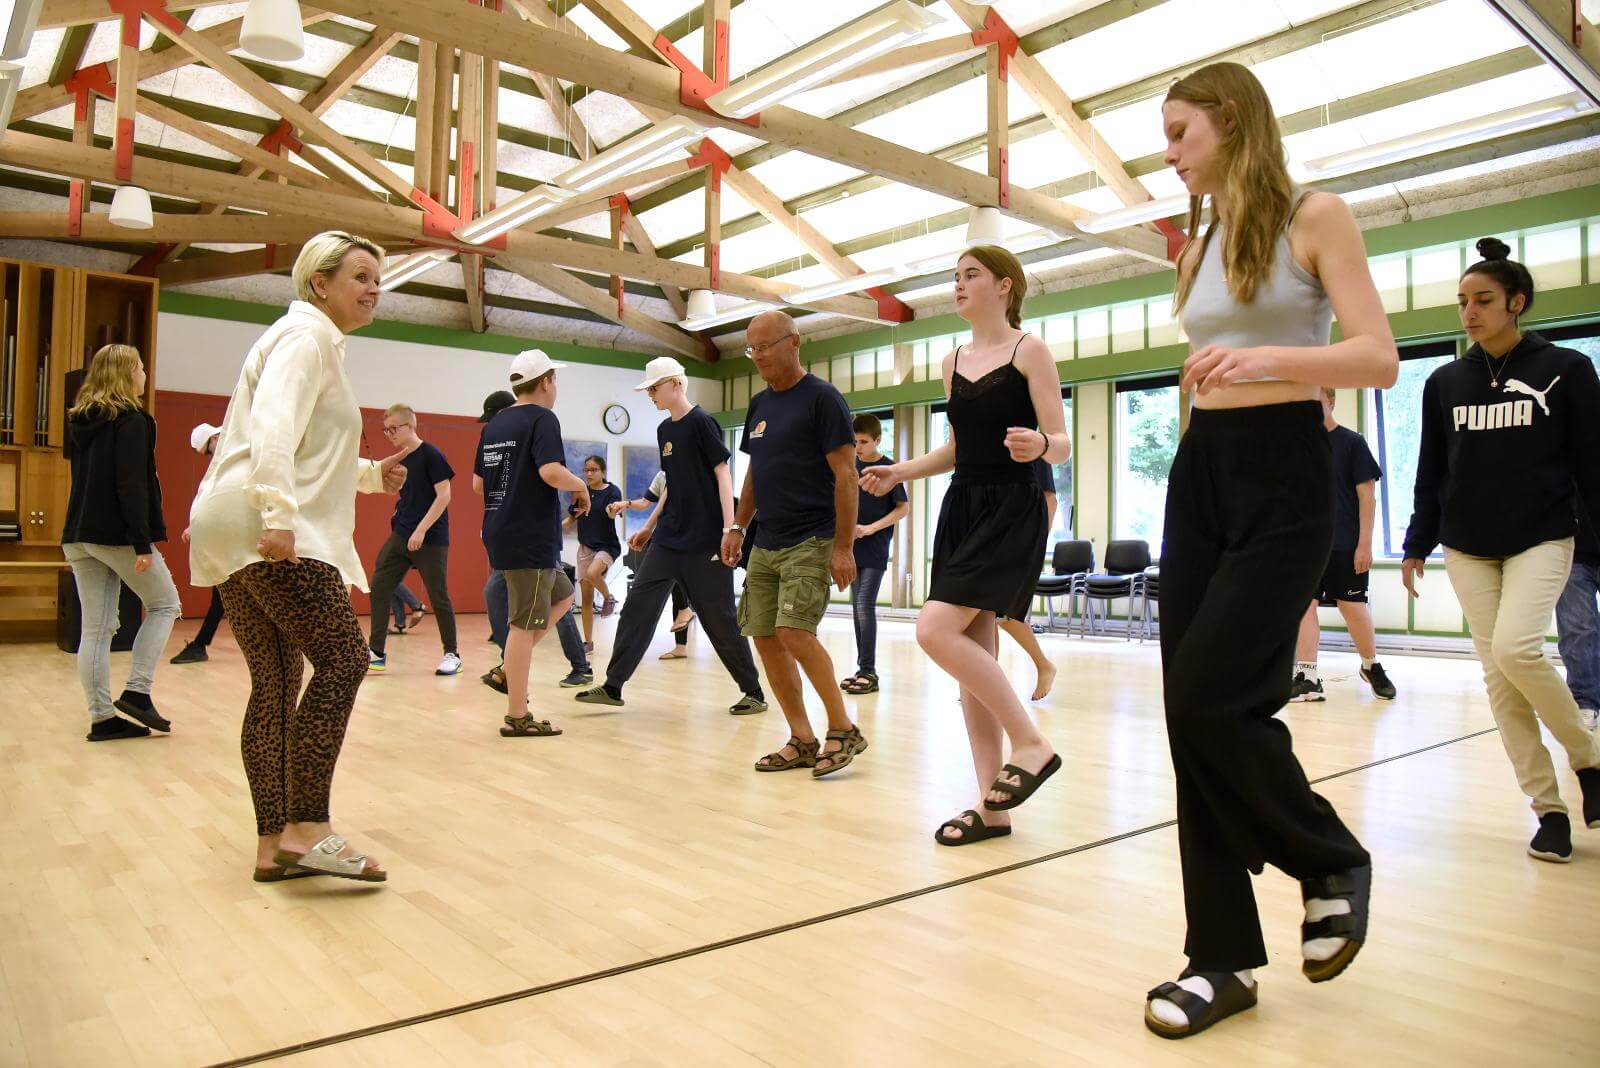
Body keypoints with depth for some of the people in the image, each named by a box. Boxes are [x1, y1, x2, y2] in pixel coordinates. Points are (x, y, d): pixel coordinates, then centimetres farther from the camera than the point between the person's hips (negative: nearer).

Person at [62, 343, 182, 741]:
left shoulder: (79, 421, 15)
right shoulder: (131, 421, -10)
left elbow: (83, 479, 19)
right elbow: (132, 487, -17)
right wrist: (142, 543, -19)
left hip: (79, 535, 8)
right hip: (116, 534, -8)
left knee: (95, 629, 7)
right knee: (164, 604, 9)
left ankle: (102, 716, 9)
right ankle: (136, 692, 2)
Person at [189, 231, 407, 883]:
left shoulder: (317, 342, 28)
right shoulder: (306, 335, -3)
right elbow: (273, 427, -20)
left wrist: (370, 474, 21)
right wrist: (279, 516, -31)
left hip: (239, 536, 10)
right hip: (266, 531, -10)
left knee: (277, 683, 6)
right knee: (343, 658, -16)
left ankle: (273, 846, 8)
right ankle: (306, 830, -17)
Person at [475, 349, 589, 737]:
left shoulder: (494, 424, 14)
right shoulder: (542, 419, -10)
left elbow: (478, 483, 17)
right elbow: (552, 472, -25)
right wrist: (580, 486, -7)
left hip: (500, 534, 9)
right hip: (531, 537, -9)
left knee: (562, 596, 22)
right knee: (524, 623, -4)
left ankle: (508, 670, 15)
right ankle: (517, 717, 2)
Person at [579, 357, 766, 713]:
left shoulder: (701, 422, -9)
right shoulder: (664, 430, 13)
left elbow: (722, 473, -13)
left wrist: (729, 528, -20)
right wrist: (649, 526, 19)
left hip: (705, 539, -7)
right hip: (668, 537, 7)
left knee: (719, 617, -2)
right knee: (637, 604, 2)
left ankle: (754, 692, 12)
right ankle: (613, 686, 9)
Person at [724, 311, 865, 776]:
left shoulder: (821, 397, -7)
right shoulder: (760, 404, 15)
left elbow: (846, 476, -12)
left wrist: (843, 546, -16)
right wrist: (737, 527, 15)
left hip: (811, 541, -8)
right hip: (765, 544, 8)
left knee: (794, 631, -19)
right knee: (765, 638, 4)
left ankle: (844, 730, -2)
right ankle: (802, 741, 15)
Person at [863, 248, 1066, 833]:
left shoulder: (1029, 351, -3)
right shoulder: (953, 361, 16)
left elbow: (1062, 444, -8)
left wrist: (1038, 445, -30)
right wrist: (899, 472, 10)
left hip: (1012, 510, -7)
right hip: (961, 507, 7)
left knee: (936, 630, -21)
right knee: (971, 651, 3)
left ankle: (1029, 743, -5)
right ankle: (992, 807, 10)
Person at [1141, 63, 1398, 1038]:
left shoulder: (1315, 217, -2)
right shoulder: (1199, 247, 17)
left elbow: (1381, 360, -10)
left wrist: (1269, 358, -26)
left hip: (1284, 478, -6)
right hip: (1199, 477, 7)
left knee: (1211, 699, -15)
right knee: (1192, 712, 1)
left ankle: (1335, 863, 15)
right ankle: (1227, 955, 11)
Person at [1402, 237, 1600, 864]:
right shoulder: (1445, 383, 7)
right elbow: (1431, 473, 11)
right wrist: (1417, 547, 9)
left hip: (1541, 539, -3)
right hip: (1467, 548, 3)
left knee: (1516, 648, -23)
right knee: (1497, 676, -1)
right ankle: (1549, 810, 10)